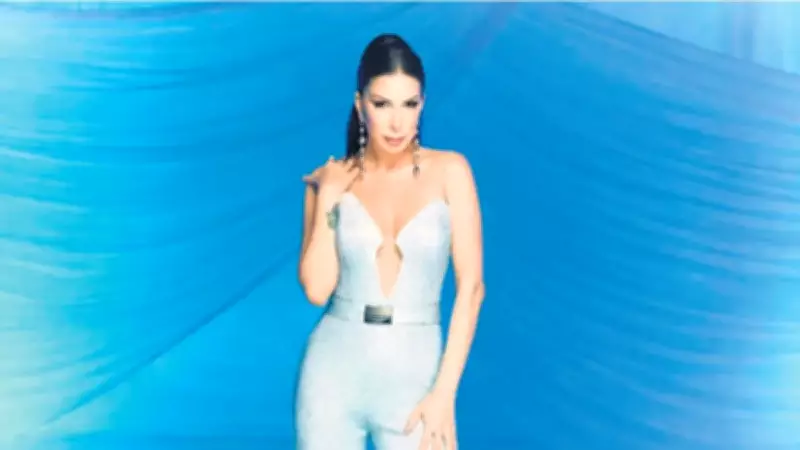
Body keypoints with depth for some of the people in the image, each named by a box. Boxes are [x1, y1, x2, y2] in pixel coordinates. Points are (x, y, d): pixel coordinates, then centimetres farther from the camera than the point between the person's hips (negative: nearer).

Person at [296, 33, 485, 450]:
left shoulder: (449, 171, -2)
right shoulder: (329, 180, 2)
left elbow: (471, 285, -5)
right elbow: (317, 289, -5)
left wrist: (444, 392, -9)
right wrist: (327, 202, -10)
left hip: (413, 372, -1)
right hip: (334, 370, 2)